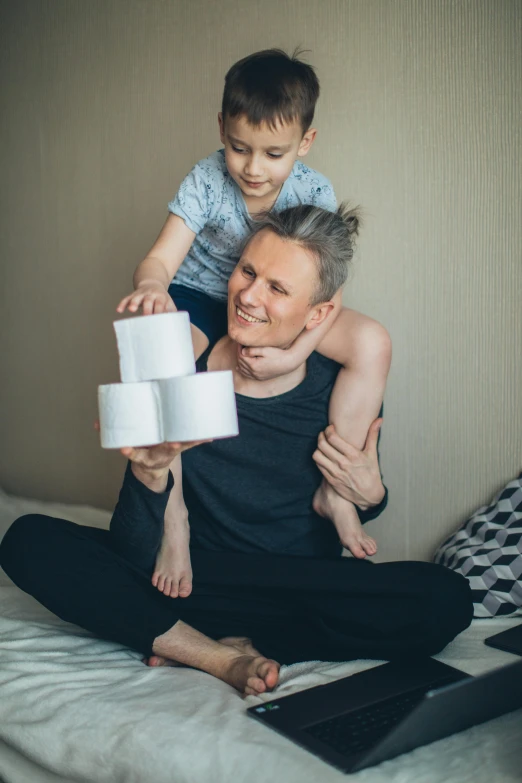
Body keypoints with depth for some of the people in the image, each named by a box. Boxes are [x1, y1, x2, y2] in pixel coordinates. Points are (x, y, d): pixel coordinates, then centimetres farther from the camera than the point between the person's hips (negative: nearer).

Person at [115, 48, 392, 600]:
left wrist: (295, 353, -36)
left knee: (371, 342, -20)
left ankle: (334, 491, -9)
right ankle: (172, 519, -22)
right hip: (201, 298, -2)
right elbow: (162, 257, -25)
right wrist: (151, 284, -51)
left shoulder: (314, 194, -15)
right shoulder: (205, 182, -18)